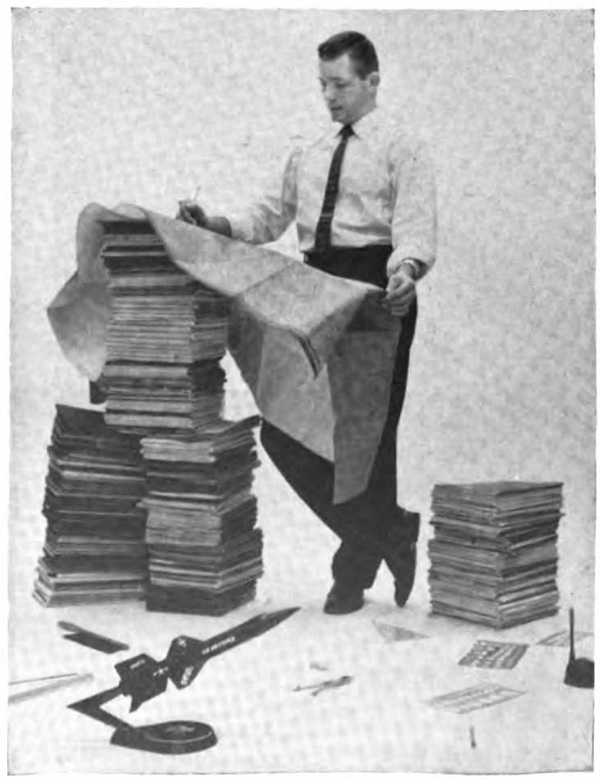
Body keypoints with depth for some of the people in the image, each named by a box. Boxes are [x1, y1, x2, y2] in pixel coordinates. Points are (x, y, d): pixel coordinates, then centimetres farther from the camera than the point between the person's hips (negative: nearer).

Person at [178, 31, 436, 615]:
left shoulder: (400, 150, 0)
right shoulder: (308, 157, 20)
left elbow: (415, 228, -14)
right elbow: (270, 217, 21)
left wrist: (407, 270, -35)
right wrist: (215, 224, 4)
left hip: (375, 291, -6)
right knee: (286, 428, 1)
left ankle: (355, 576, 16)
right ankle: (390, 532, 15)